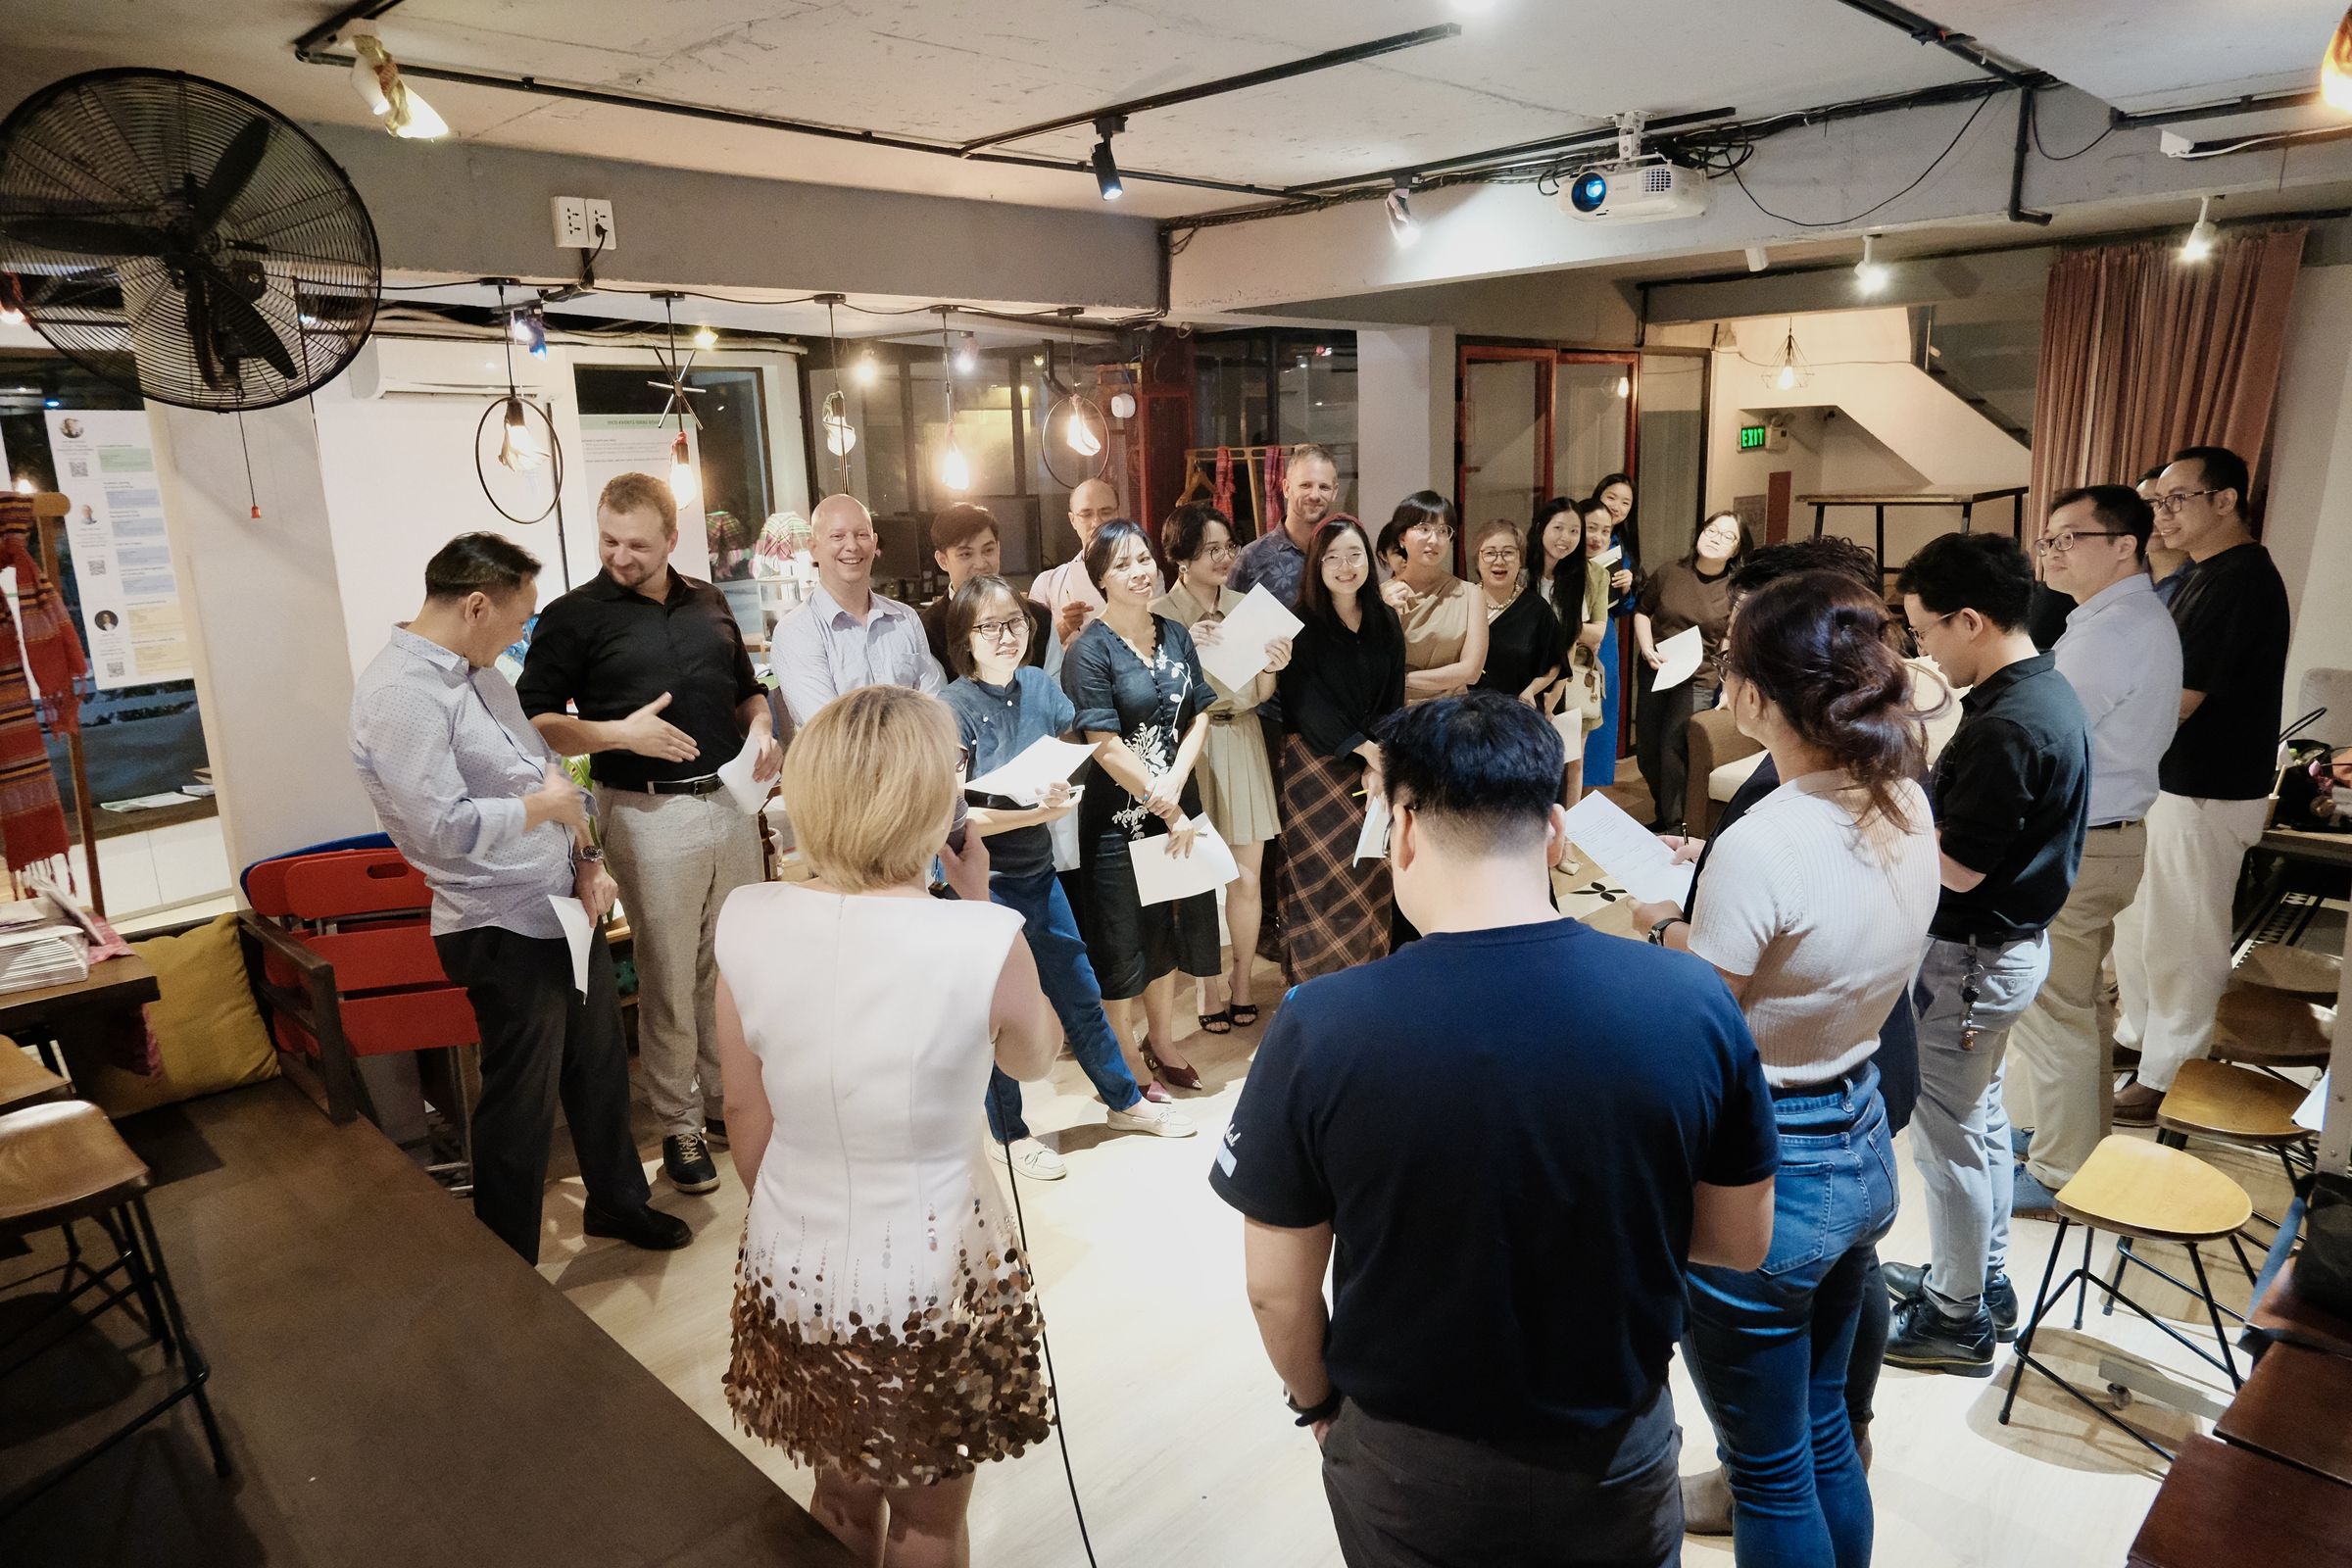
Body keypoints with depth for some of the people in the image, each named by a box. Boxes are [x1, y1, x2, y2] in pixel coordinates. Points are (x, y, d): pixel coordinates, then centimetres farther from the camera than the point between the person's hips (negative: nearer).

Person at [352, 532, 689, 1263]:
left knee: (600, 1062, 21)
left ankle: (616, 1200, 42)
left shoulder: (480, 671, 9)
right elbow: (443, 826, -28)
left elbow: (545, 767, 15)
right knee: (523, 1101, 5)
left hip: (566, 905, 9)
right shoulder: (400, 692, -20)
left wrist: (588, 859, 3)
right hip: (503, 929, -9)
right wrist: (545, 804, -15)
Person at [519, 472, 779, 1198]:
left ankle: (730, 1096, 29)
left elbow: (747, 689, 22)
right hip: (649, 813, -4)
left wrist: (761, 728, 1)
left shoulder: (709, 603, 11)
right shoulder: (574, 615, -3)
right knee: (669, 974, 3)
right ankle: (680, 1124, 17)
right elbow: (534, 722, -7)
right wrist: (619, 734, -20)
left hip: (731, 802, 5)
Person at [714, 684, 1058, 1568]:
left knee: (842, 1497, 29)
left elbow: (746, 1116, -2)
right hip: (936, 1278, -3)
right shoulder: (983, 941, -25)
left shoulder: (747, 923, -14)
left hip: (793, 1273, 4)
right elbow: (1035, 1058, -3)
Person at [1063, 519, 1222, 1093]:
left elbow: (1198, 717, 3)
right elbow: (1106, 747, -17)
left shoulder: (1175, 635, 6)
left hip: (1176, 803, 6)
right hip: (1117, 815, -6)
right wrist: (1166, 811, -15)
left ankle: (1161, 1042, 37)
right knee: (1123, 938, 5)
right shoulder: (1091, 650, -13)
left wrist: (1175, 786, -13)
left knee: (1167, 927, 18)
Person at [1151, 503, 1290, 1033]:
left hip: (1242, 745, 4)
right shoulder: (1160, 615, -7)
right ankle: (1210, 989, 20)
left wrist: (1270, 668, -13)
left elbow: (1259, 695, 8)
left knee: (1248, 879, 7)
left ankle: (1243, 982, 26)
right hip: (1191, 750, -3)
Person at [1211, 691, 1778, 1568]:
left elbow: (1276, 1288, -13)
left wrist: (1318, 1404, 6)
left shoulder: (1321, 1028, -25)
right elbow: (1742, 1242, -5)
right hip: (1618, 1455, 2)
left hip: (1410, 1465, -1)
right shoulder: (1694, 1003, -19)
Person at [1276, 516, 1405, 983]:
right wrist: (1364, 749, -17)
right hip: (1315, 765, -4)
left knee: (1372, 873, 7)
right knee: (1326, 877, -3)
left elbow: (1393, 700, 3)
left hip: (1374, 766, 4)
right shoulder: (1300, 625, -7)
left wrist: (1378, 766, -9)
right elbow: (1306, 702, -12)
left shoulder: (1386, 622, 6)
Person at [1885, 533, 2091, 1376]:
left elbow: (1957, 867, -25)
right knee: (1980, 1119, 22)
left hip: (1970, 955, -10)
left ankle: (1957, 1319, 22)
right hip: (2011, 938, 10)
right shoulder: (2048, 691, 4)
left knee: (1948, 1135, 6)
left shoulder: (2007, 723, -28)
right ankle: (1983, 1280, 39)